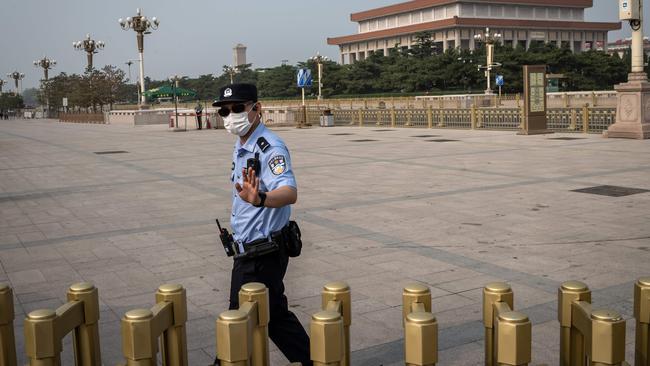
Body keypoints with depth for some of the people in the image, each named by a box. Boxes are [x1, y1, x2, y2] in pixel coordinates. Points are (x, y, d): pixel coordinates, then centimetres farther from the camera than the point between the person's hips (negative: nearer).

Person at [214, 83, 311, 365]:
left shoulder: (270, 147, -20)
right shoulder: (240, 146, 11)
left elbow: (289, 193, -38)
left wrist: (259, 199, -55)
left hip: (264, 254, -10)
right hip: (248, 250, 10)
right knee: (275, 315, 19)